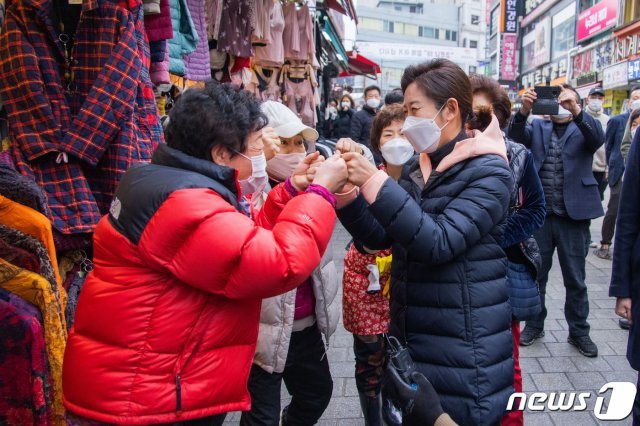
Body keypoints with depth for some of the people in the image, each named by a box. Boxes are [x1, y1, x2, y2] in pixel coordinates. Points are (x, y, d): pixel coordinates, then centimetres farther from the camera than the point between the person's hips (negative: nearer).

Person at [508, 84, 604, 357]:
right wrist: (524, 111, -29)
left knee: (575, 279, 10)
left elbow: (597, 138, -17)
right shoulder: (538, 127, 10)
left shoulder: (582, 129, 6)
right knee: (535, 274, 12)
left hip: (574, 215, -1)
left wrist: (576, 112, -33)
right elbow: (515, 136, -10)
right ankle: (534, 325, 28)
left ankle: (578, 331, 25)